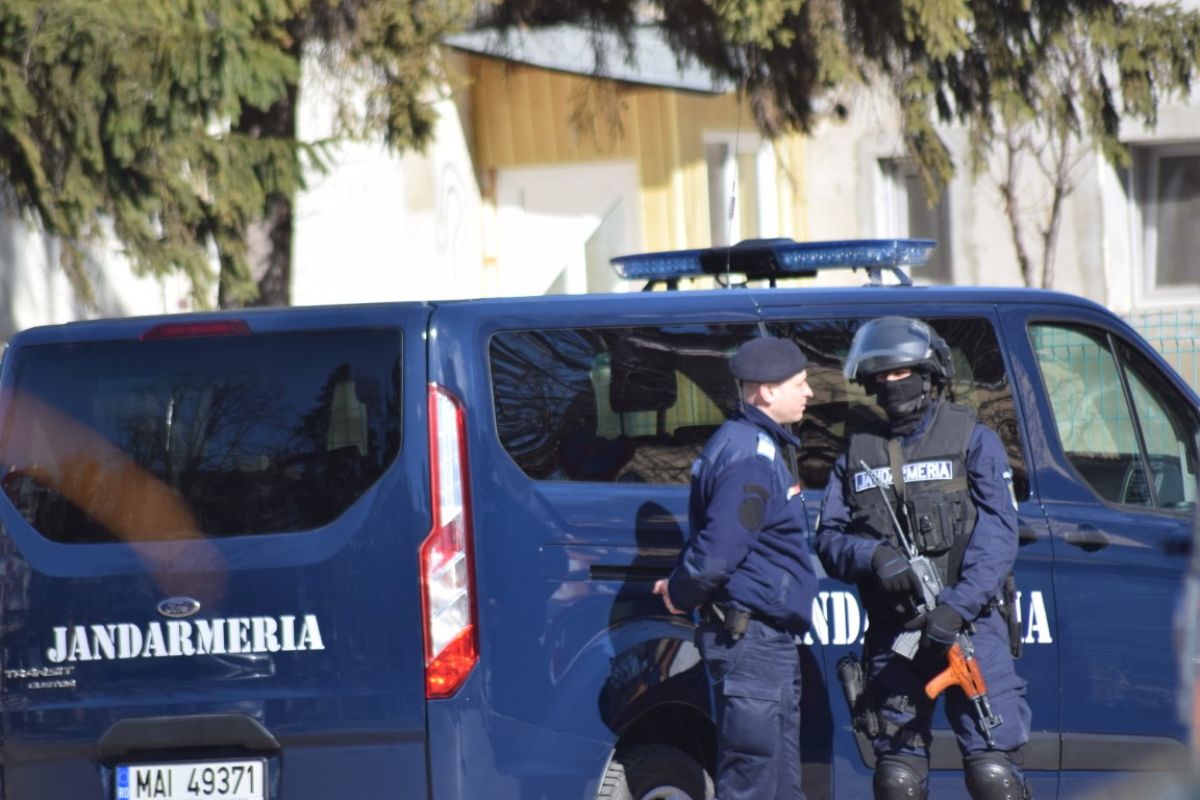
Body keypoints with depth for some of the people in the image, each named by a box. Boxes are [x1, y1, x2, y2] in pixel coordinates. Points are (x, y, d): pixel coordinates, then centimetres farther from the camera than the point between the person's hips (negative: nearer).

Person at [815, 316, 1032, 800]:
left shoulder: (974, 442, 4)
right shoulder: (858, 454, 16)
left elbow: (996, 537, -6)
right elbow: (829, 539, 9)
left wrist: (957, 606, -20)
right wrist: (874, 557, -14)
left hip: (969, 627, -4)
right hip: (891, 634, 4)